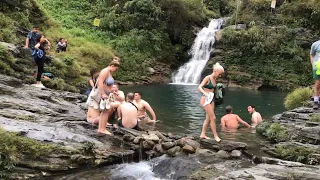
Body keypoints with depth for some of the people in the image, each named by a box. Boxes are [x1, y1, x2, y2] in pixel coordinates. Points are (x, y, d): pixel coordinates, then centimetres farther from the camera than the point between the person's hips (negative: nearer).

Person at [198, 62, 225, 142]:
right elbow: (199, 87, -23)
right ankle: (215, 135, 4)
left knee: (208, 118, 12)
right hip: (205, 99, -8)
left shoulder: (214, 79, 9)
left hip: (211, 100, 8)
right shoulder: (207, 78, -13)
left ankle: (203, 134, 21)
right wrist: (206, 94, -37)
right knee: (213, 118, -6)